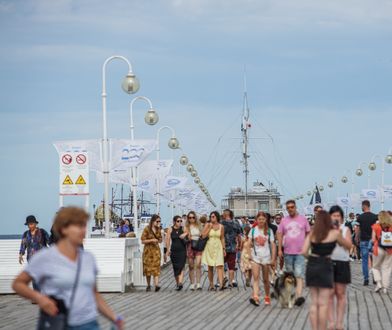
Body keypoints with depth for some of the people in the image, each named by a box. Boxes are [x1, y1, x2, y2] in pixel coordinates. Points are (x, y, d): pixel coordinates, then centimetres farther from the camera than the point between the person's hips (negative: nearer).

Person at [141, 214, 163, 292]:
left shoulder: (158, 229, 9)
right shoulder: (147, 229, -6)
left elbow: (160, 241, 10)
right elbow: (143, 241, -7)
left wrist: (159, 229, -2)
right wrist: (151, 240, -19)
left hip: (156, 250, 3)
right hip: (148, 250, -3)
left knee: (156, 267, -11)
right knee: (148, 268, 2)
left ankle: (156, 284, -22)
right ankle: (148, 285, 14)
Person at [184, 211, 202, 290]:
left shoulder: (199, 226, 10)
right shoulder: (187, 227, 4)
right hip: (190, 247, 0)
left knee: (198, 265, -14)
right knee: (191, 266, 4)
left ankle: (198, 283, -13)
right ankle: (192, 284, 11)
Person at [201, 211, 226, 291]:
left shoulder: (221, 227, 4)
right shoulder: (207, 225, 1)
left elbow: (222, 238, 10)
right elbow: (203, 236, -6)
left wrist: (224, 249, 5)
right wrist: (210, 227, -10)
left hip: (218, 247, 0)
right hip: (209, 247, 0)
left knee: (219, 266, -13)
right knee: (210, 267, 5)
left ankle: (221, 284, -24)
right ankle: (211, 285, 12)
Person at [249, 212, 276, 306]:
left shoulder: (269, 231, 2)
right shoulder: (253, 230, 4)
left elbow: (273, 245, 1)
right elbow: (249, 243, 8)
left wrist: (273, 259, -5)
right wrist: (249, 255, -4)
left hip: (266, 257, 0)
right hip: (255, 257, 0)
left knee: (266, 279, 10)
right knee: (256, 278, -15)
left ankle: (267, 297, 25)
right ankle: (255, 297, -28)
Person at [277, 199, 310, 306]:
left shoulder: (303, 219, 5)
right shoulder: (284, 220, 8)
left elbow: (308, 233, 10)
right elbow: (280, 234, 10)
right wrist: (279, 249, 3)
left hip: (300, 252, -3)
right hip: (288, 252, 3)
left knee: (299, 275, -14)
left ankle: (299, 296, -25)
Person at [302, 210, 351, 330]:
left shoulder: (312, 234, 6)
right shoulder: (334, 233, -2)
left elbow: (304, 252, -3)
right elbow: (348, 245, 13)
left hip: (311, 266, 4)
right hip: (325, 266, -4)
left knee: (314, 303, 12)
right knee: (323, 304, 0)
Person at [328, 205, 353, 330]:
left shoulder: (346, 229, 6)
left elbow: (349, 245, -6)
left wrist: (340, 233, -14)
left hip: (342, 263, 1)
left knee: (341, 294, 4)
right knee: (330, 293, 0)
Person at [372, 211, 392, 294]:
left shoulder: (376, 227, -6)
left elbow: (373, 240, -6)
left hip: (378, 249, -1)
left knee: (376, 267, 16)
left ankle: (378, 283, -2)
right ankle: (385, 287, 7)